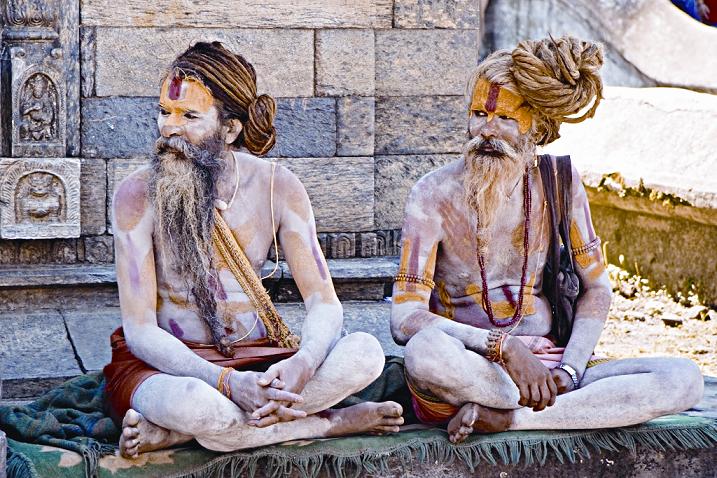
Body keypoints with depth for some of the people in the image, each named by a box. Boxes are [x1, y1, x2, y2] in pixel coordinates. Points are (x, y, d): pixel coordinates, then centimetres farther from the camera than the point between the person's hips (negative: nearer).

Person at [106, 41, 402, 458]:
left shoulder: (276, 186, -3)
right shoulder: (138, 195, -11)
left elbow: (324, 302, -6)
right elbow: (140, 330, -15)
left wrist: (302, 363, -31)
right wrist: (227, 383, -32)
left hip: (254, 359, 5)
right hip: (166, 364, -5)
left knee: (365, 353, -25)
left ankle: (170, 432, -24)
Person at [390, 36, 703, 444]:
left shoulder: (559, 182, 6)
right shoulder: (435, 195, -4)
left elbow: (597, 288, 10)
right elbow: (405, 318, -12)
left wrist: (569, 371, -7)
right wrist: (503, 346, -23)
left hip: (547, 361, 4)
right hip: (470, 368, -3)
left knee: (684, 379, -19)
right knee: (426, 352, -40)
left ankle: (507, 418, -23)